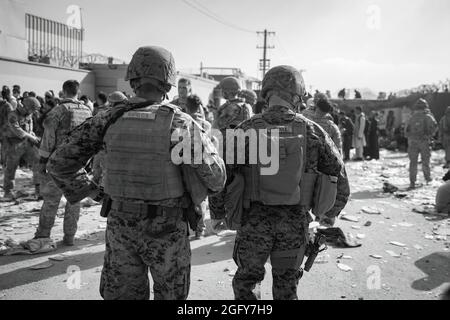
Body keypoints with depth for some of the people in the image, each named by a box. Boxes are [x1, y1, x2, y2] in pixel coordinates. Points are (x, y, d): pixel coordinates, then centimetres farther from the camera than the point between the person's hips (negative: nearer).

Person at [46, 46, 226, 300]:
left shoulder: (109, 120, -5)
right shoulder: (181, 122, -14)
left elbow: (59, 163, -1)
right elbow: (215, 176, -12)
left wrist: (90, 191, 10)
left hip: (121, 225, 3)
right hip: (167, 230, -2)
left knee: (123, 293, 19)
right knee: (170, 294, 19)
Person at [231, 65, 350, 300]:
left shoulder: (247, 130, -7)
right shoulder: (312, 131, -3)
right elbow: (339, 179, 5)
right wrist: (330, 214, 20)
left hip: (254, 221, -1)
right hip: (295, 223, 2)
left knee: (245, 283, 20)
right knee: (286, 289, 20)